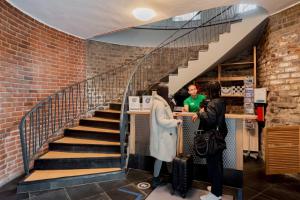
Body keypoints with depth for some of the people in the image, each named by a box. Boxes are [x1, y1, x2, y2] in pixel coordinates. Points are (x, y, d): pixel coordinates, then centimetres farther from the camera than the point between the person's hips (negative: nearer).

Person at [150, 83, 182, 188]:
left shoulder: (158, 102, 10)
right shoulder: (160, 104, -22)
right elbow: (161, 121, -26)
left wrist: (172, 116, 12)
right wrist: (176, 122, -21)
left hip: (162, 134, 10)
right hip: (162, 135, -10)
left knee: (160, 156, 18)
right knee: (160, 157, 4)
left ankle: (156, 178, 32)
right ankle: (155, 179, 21)